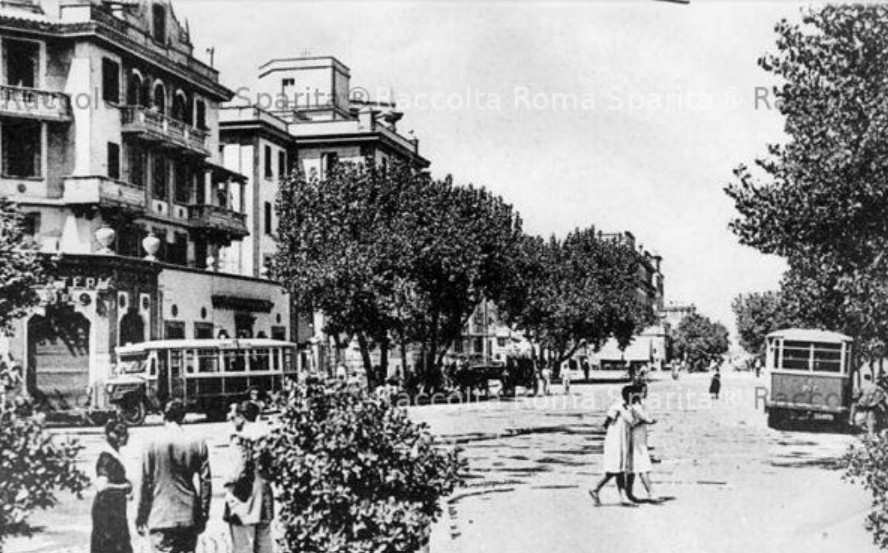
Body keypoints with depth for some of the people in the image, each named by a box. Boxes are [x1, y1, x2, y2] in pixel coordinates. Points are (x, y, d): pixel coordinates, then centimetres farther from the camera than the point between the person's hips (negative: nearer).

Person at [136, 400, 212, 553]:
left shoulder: (152, 445, -3)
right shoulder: (197, 444, 1)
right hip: (189, 518, 2)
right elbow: (205, 482, 2)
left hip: (161, 518, -2)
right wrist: (203, 516, 10)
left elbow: (145, 484, -1)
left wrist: (141, 518, 8)